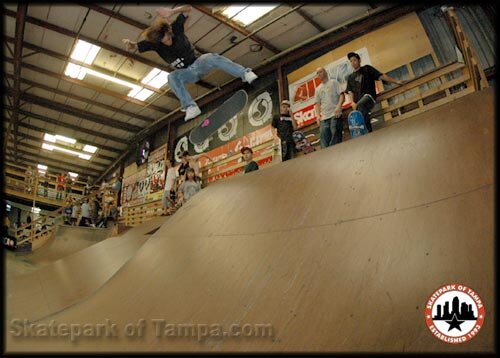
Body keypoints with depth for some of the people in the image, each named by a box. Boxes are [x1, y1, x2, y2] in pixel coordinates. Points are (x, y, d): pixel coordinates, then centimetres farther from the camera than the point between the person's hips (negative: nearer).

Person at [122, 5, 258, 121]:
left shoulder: (175, 28, -14)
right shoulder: (154, 43, -10)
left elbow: (187, 8, -20)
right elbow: (134, 47, -11)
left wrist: (172, 11, -37)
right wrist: (129, 43, -34)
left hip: (198, 63, -1)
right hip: (187, 73, 1)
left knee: (213, 58, -32)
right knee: (172, 77, -31)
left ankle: (245, 74, -36)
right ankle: (191, 107, -43)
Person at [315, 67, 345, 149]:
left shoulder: (333, 82, 10)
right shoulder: (318, 89, 23)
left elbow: (342, 95, 1)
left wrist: (338, 106, -16)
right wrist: (318, 115, 3)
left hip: (335, 115, -4)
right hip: (324, 117, 4)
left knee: (335, 139, -10)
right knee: (324, 139, -5)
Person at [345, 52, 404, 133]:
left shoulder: (367, 69, 16)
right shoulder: (350, 77, 25)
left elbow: (381, 76, 8)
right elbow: (350, 92, 14)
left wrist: (396, 81, -3)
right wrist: (353, 102, -6)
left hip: (369, 96, -5)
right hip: (358, 103, 5)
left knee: (360, 106, -36)